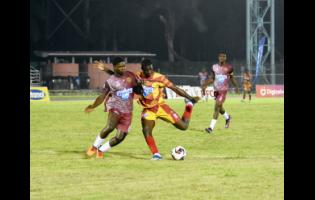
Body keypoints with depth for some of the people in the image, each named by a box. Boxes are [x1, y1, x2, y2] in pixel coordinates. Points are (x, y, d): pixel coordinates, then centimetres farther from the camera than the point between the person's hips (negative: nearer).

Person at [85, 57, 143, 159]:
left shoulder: (130, 76, 5)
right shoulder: (110, 81, -3)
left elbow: (139, 88, 18)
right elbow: (102, 96, -2)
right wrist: (93, 106, -14)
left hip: (127, 111, 4)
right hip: (115, 108, -4)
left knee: (120, 137, -3)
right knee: (110, 126, -32)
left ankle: (101, 150, 18)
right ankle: (95, 146, -12)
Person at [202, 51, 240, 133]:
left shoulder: (229, 67, -2)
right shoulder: (214, 67, 4)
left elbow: (232, 78, 12)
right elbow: (211, 78, 9)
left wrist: (236, 87, 12)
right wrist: (205, 84, -6)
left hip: (223, 90, -4)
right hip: (216, 89, 4)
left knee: (217, 107, -15)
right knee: (219, 108, 17)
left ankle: (211, 127, -18)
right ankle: (227, 117, 50)